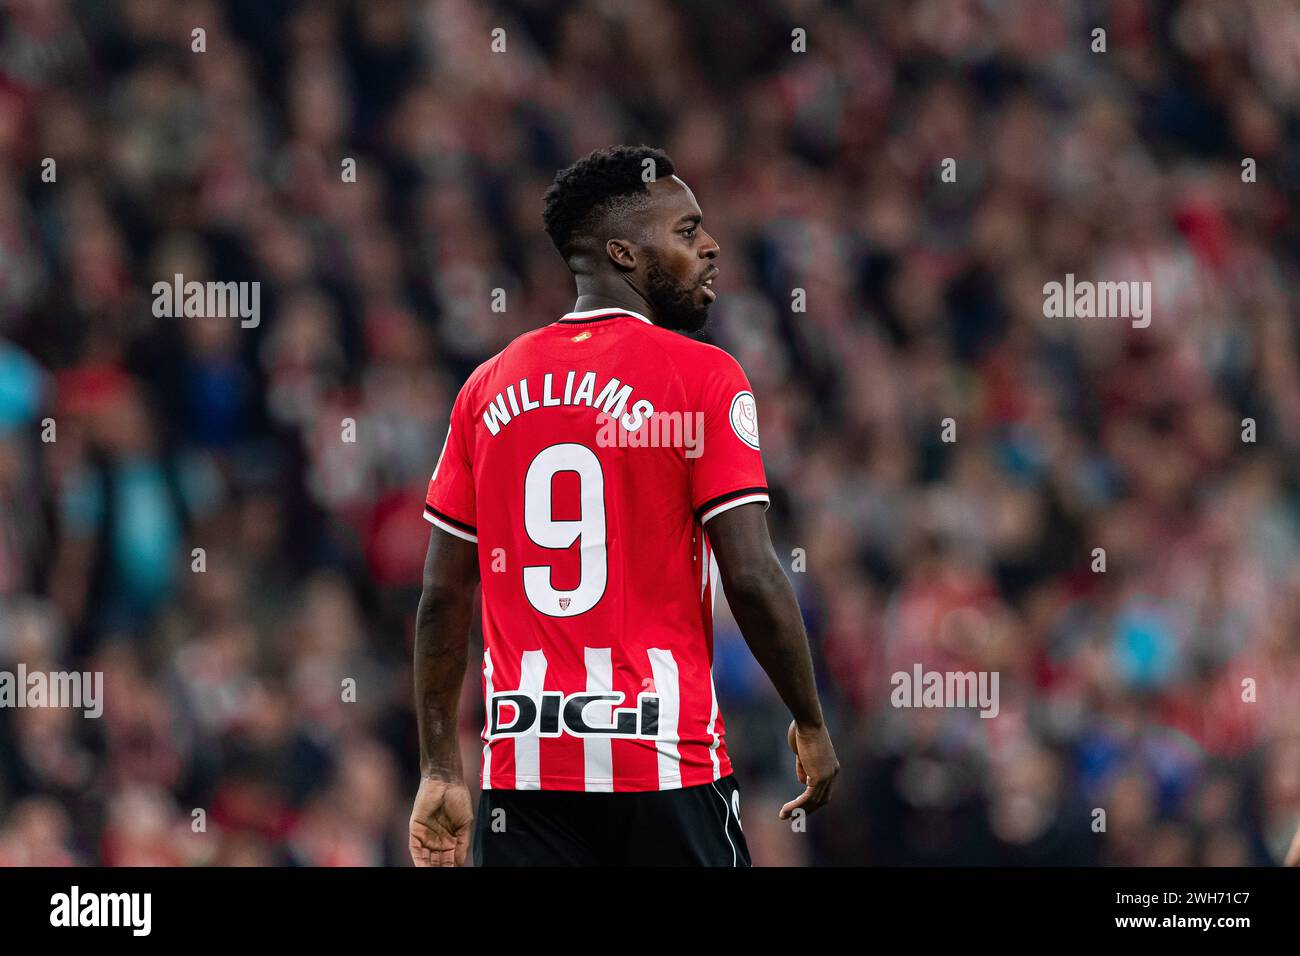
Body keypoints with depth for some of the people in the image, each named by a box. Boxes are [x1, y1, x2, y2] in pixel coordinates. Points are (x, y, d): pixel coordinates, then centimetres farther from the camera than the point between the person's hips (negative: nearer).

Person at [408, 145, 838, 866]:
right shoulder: (701, 378, -5)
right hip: (665, 764, -4)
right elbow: (751, 577, -11)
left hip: (520, 771, 4)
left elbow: (443, 599, 10)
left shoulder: (489, 387, 10)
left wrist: (440, 772, 15)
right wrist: (811, 725, 1)